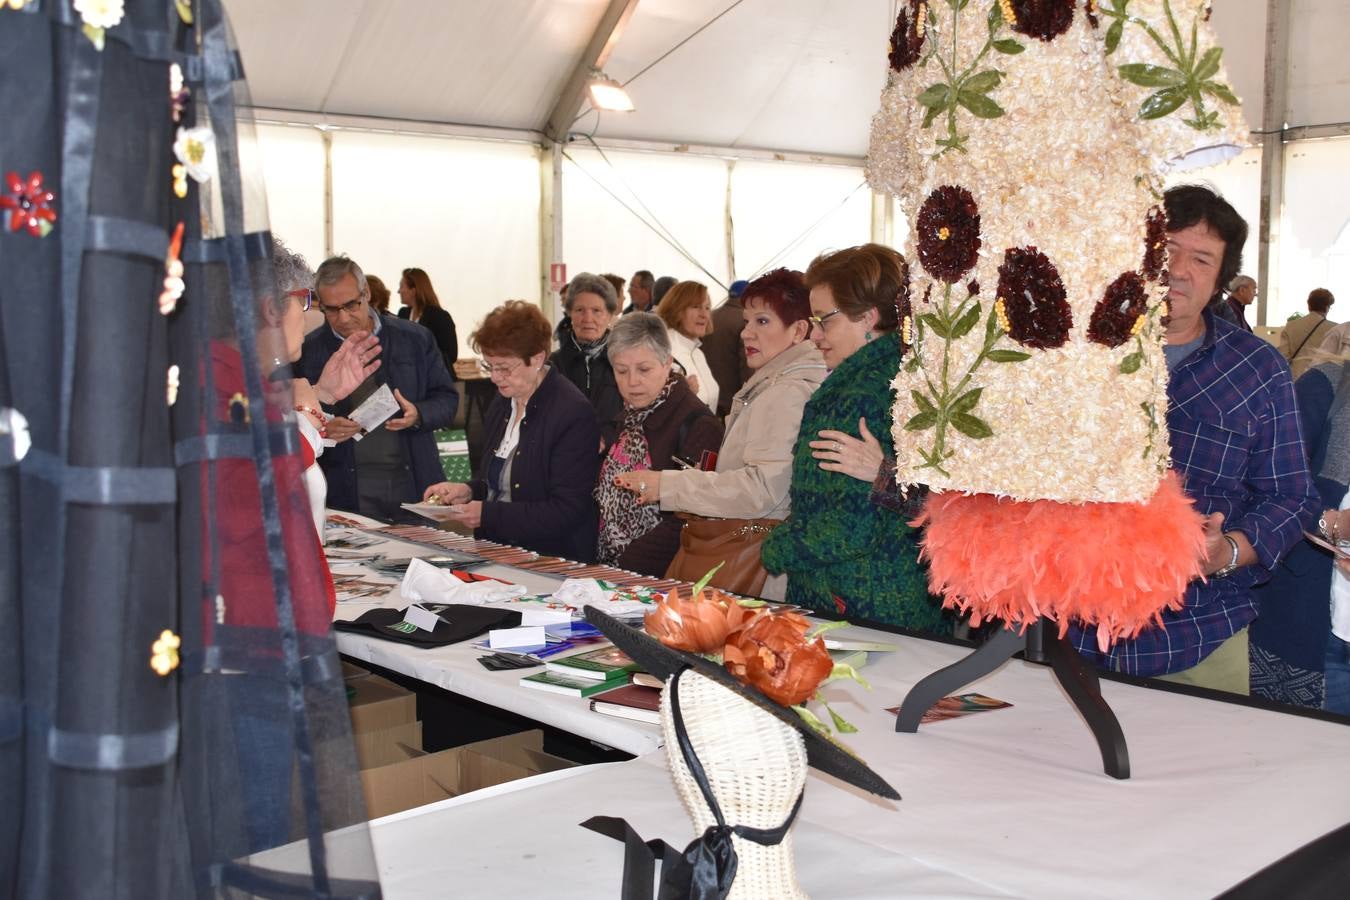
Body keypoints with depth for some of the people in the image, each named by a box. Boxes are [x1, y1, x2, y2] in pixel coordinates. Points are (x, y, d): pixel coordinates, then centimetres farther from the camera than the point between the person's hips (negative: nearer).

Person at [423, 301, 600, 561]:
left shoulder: (574, 413, -14)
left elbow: (567, 511, -16)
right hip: (494, 552, 7)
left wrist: (487, 514, -17)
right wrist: (469, 491, 2)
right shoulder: (503, 403, 12)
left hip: (552, 560, -7)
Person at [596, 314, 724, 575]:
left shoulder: (698, 424, -9)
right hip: (608, 571, 6)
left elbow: (686, 524, -15)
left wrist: (624, 565, -16)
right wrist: (600, 562, 3)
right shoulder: (628, 419, 15)